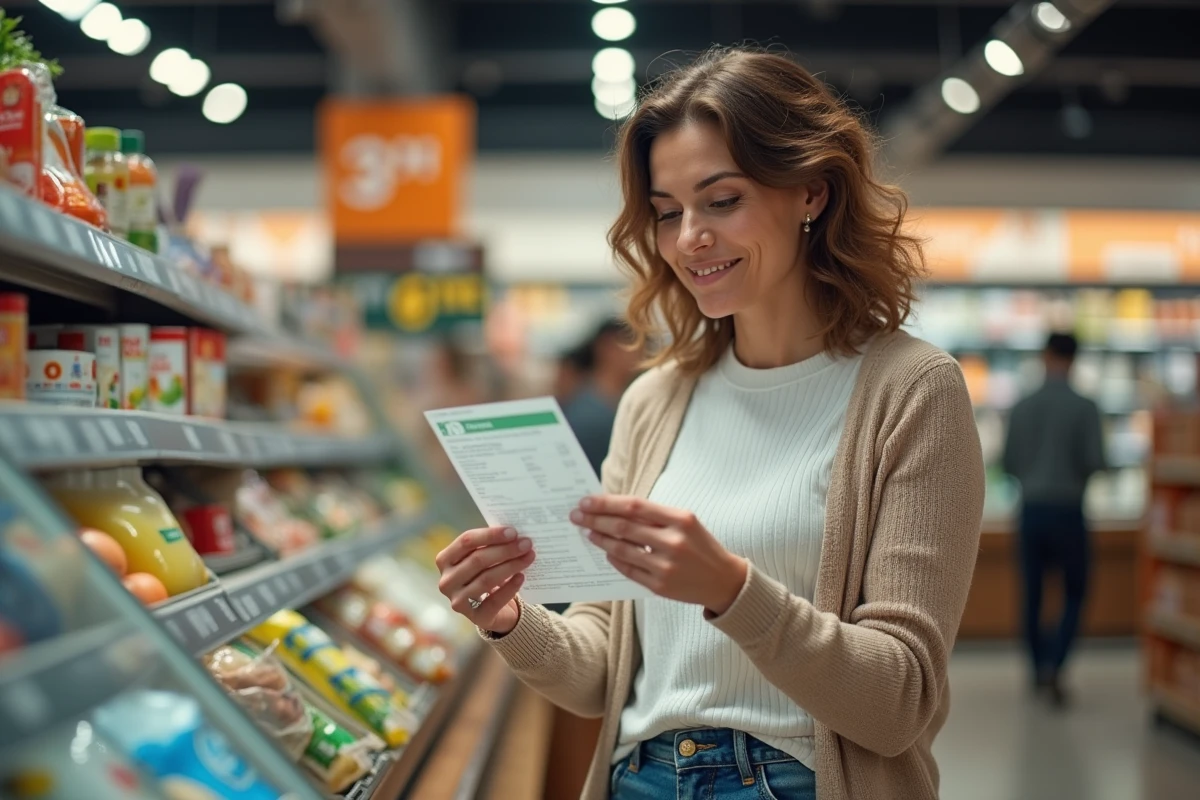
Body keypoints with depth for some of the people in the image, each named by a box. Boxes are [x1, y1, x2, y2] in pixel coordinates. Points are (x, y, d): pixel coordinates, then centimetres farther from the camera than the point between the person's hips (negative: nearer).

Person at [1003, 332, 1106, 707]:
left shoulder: (1022, 408, 0)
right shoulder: (1084, 408, -9)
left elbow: (1008, 463, 3)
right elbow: (1096, 462, -12)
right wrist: (1074, 472, 10)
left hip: (1031, 508, 3)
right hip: (1068, 510, -2)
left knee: (1032, 592, 12)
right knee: (1074, 593, 8)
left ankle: (1039, 668, 20)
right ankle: (1054, 665, -10)